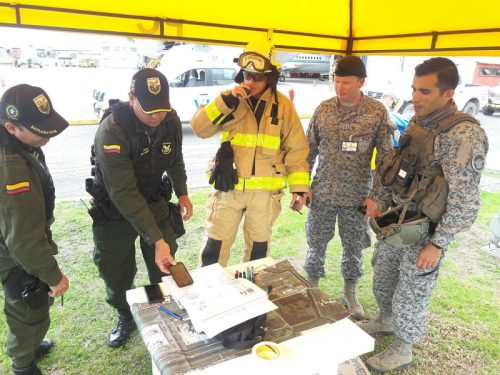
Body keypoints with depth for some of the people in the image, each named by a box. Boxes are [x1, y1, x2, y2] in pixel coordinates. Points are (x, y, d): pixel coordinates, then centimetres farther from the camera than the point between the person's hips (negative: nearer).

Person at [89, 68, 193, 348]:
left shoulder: (171, 120, -11)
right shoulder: (112, 131, -30)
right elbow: (124, 193, -33)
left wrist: (182, 193, 1)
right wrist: (156, 239, -36)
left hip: (155, 202, 4)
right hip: (115, 208, -3)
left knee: (165, 265, 7)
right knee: (116, 272, 7)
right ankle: (126, 318, 36)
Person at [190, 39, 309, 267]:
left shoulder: (283, 106, -2)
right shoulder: (229, 100, 0)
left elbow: (296, 150, 0)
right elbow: (199, 128, -10)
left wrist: (299, 188, -4)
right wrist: (227, 101, -19)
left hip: (265, 191, 0)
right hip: (228, 187, 0)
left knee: (258, 245, 18)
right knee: (215, 244, 7)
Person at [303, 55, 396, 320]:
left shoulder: (378, 112, -6)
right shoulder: (324, 109, -1)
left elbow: (385, 157, -3)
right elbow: (310, 150, 6)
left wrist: (375, 195, -7)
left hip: (356, 197, -1)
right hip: (322, 194, 1)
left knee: (354, 248, 13)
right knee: (316, 244, 12)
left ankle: (349, 293, 36)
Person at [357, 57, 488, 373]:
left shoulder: (464, 135, -21)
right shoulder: (418, 123, 4)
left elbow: (466, 201, -21)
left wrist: (438, 244, -19)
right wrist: (382, 203, 16)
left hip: (425, 231, -7)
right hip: (397, 222, 8)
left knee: (410, 295, 10)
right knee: (382, 278, 24)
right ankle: (386, 321, 51)